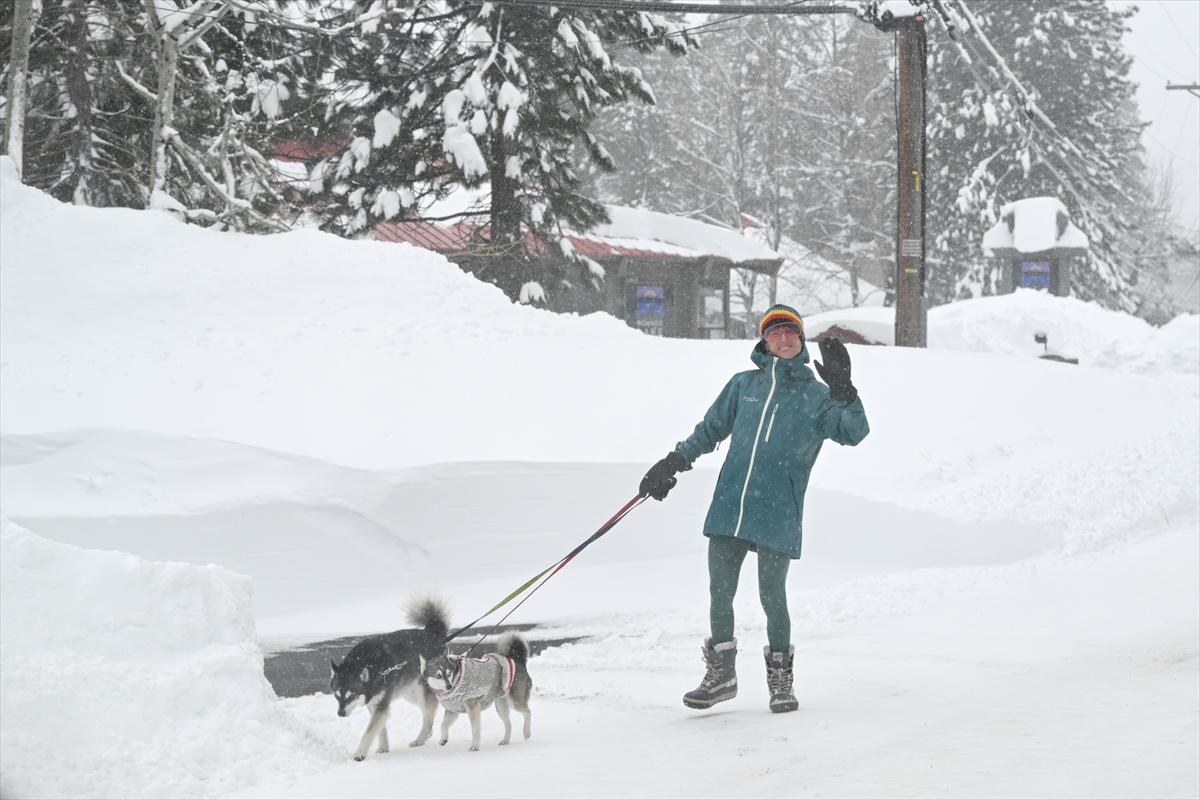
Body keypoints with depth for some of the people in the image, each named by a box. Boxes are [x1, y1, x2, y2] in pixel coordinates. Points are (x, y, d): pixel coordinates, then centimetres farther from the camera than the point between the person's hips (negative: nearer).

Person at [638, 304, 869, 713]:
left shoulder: (816, 396, 6)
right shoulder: (744, 385, 14)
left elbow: (854, 432, -6)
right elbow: (710, 429, 23)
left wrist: (842, 389, -19)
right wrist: (673, 463, 16)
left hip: (778, 515, -3)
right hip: (729, 507, 3)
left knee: (772, 595, -2)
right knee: (720, 591, 4)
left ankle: (780, 679, 15)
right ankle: (721, 674, 17)